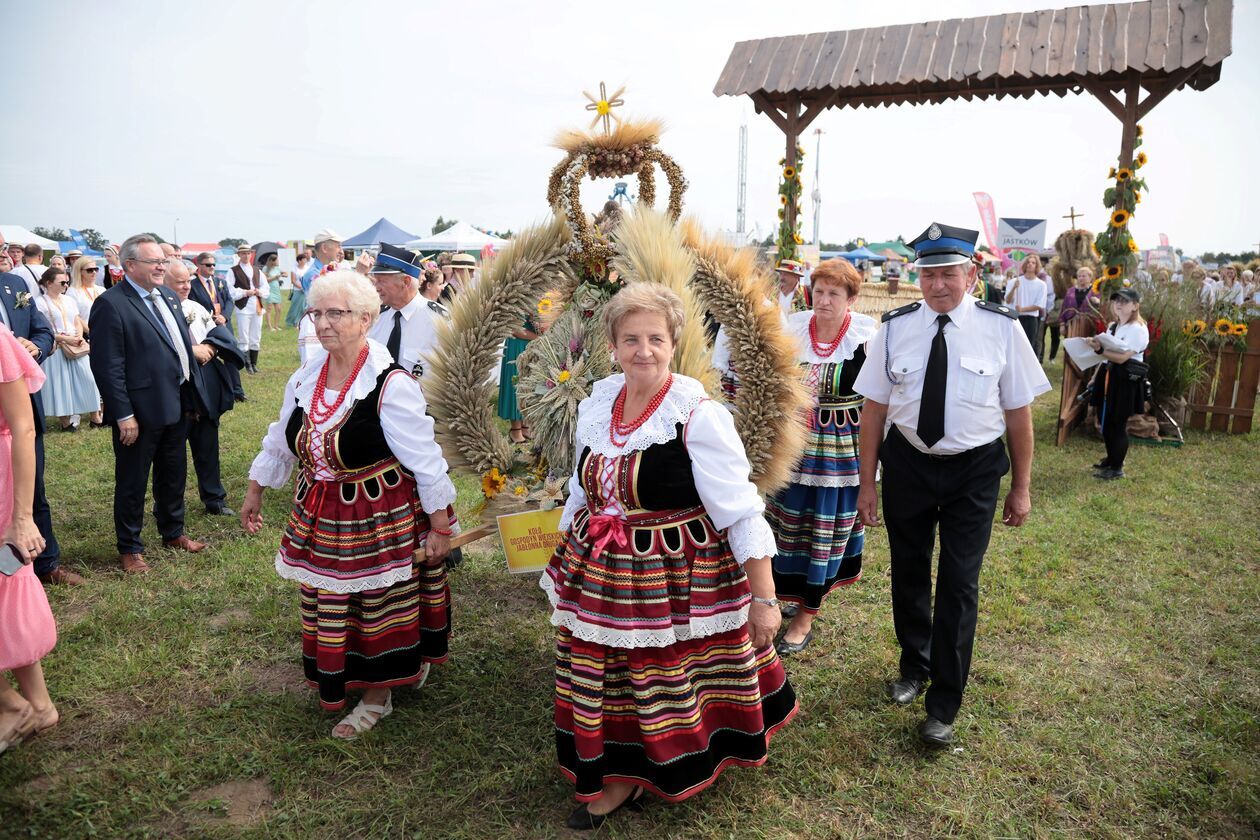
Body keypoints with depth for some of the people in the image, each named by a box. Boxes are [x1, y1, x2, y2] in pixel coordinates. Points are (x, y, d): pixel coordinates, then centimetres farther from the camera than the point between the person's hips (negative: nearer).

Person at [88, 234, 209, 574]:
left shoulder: (168, 296, 9)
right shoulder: (111, 304, -15)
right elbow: (107, 366, -18)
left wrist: (192, 394, 11)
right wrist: (124, 415, -19)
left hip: (177, 404, 7)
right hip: (141, 411, -7)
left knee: (173, 475, 21)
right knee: (132, 482, 8)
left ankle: (173, 532, 38)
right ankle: (129, 548, 23)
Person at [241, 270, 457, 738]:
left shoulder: (391, 384, -20)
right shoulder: (305, 379, 1)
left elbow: (425, 460, -18)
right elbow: (281, 442, 16)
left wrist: (440, 526, -17)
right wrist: (255, 492, 21)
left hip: (379, 517, -6)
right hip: (319, 516, 6)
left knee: (377, 606, 9)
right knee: (326, 604, 17)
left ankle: (377, 697, 30)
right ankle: (336, 687, 40)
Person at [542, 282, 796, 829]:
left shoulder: (698, 415, -17)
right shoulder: (595, 405, 2)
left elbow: (740, 513, -17)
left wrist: (764, 599, -18)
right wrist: (564, 562, 20)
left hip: (678, 576, -5)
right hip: (601, 576, 5)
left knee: (668, 681, 9)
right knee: (609, 686, 15)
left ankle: (679, 771, 37)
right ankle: (622, 778, 39)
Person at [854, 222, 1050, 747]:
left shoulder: (1000, 328, -9)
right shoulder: (895, 328, -6)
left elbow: (1019, 412, -4)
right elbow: (874, 408, -3)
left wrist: (1020, 487, 0)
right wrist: (867, 482, -1)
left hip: (974, 470, -2)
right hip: (907, 463, 2)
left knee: (959, 584, 1)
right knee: (908, 572, 16)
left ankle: (943, 706, 19)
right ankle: (914, 666, 43)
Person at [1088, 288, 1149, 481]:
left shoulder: (1138, 329, -13)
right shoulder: (1112, 326, 13)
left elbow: (1122, 357, -23)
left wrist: (1099, 349, -36)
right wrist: (1095, 378, 14)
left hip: (1125, 382, -8)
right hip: (1107, 377, 8)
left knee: (1118, 425, -1)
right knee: (1105, 422, 14)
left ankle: (1117, 468, 10)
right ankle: (1111, 459, 31)